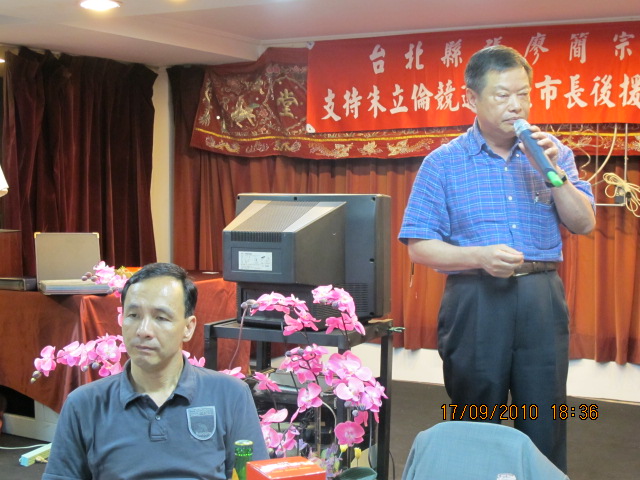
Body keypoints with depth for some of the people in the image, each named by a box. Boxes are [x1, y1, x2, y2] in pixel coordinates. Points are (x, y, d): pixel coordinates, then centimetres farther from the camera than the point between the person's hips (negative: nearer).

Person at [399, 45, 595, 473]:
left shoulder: (552, 153, 9)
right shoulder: (443, 162, 0)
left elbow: (584, 224, 5)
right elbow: (420, 246, -3)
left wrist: (554, 172, -9)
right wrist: (479, 256, -19)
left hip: (543, 298, 2)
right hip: (476, 298, -2)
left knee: (545, 425, 7)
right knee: (476, 424, 8)